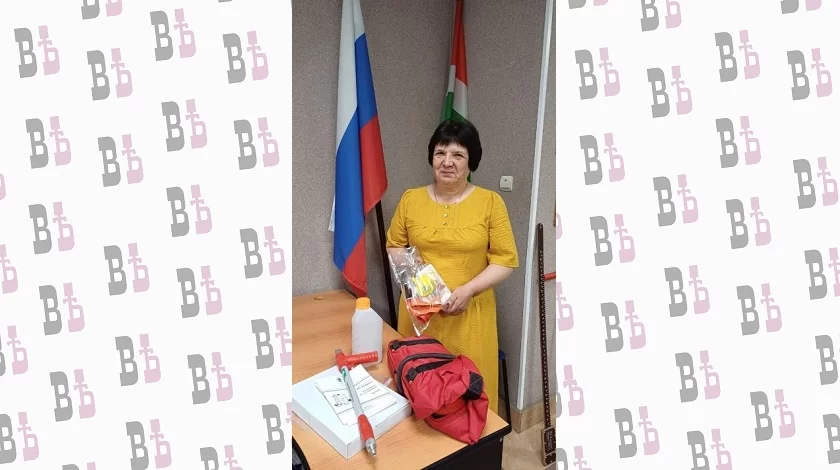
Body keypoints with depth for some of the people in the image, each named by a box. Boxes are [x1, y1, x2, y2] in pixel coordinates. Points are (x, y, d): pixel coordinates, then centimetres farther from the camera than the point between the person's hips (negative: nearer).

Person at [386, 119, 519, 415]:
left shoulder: (490, 202, -5)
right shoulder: (410, 199, 2)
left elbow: (506, 259, -5)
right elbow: (393, 246, 12)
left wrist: (468, 290, -17)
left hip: (469, 314, -2)